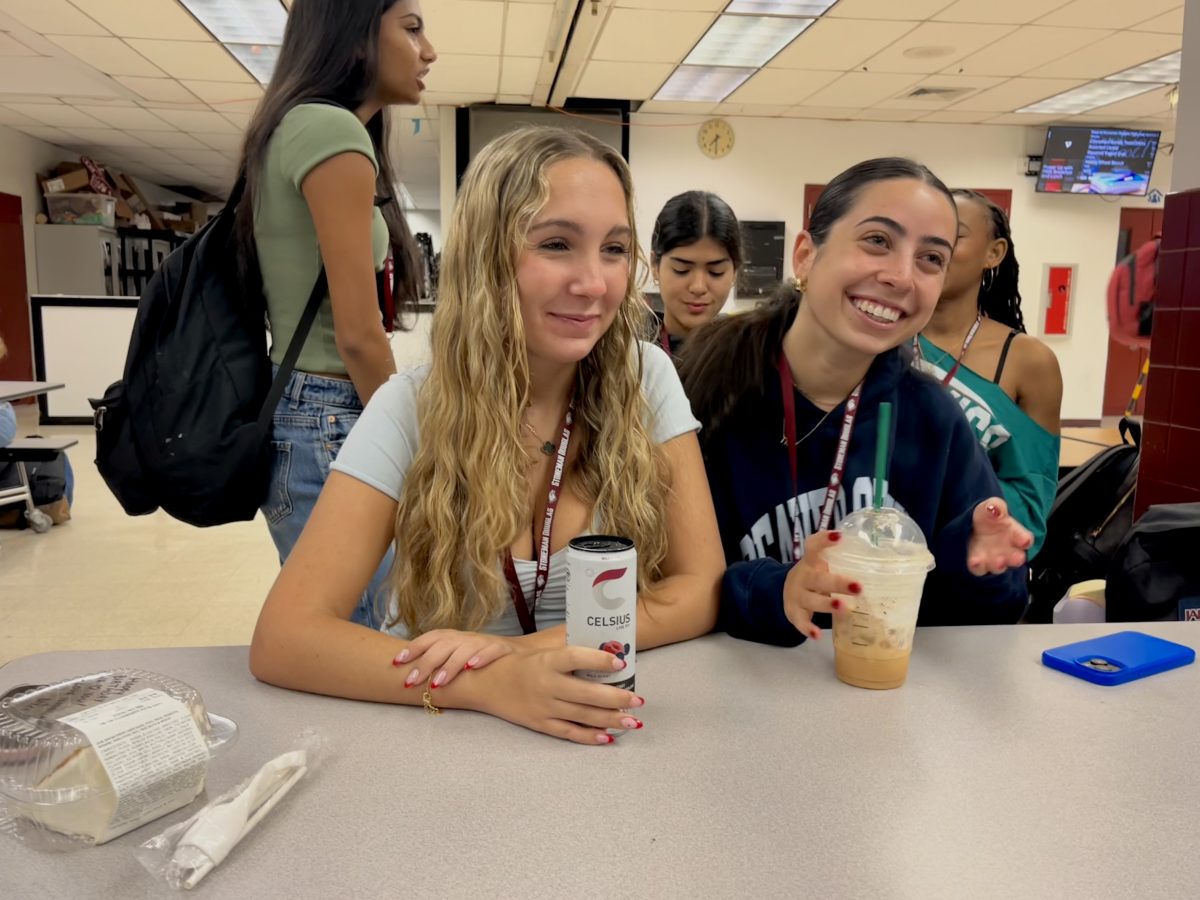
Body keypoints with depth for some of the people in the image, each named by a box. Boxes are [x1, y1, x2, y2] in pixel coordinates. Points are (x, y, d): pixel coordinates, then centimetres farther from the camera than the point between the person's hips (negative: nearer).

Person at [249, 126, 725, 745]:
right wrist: (490, 685, -32)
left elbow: (701, 586, -7)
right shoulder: (412, 408, -11)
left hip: (590, 731, 1)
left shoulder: (647, 379, -7)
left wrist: (532, 649, -23)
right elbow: (282, 637, -17)